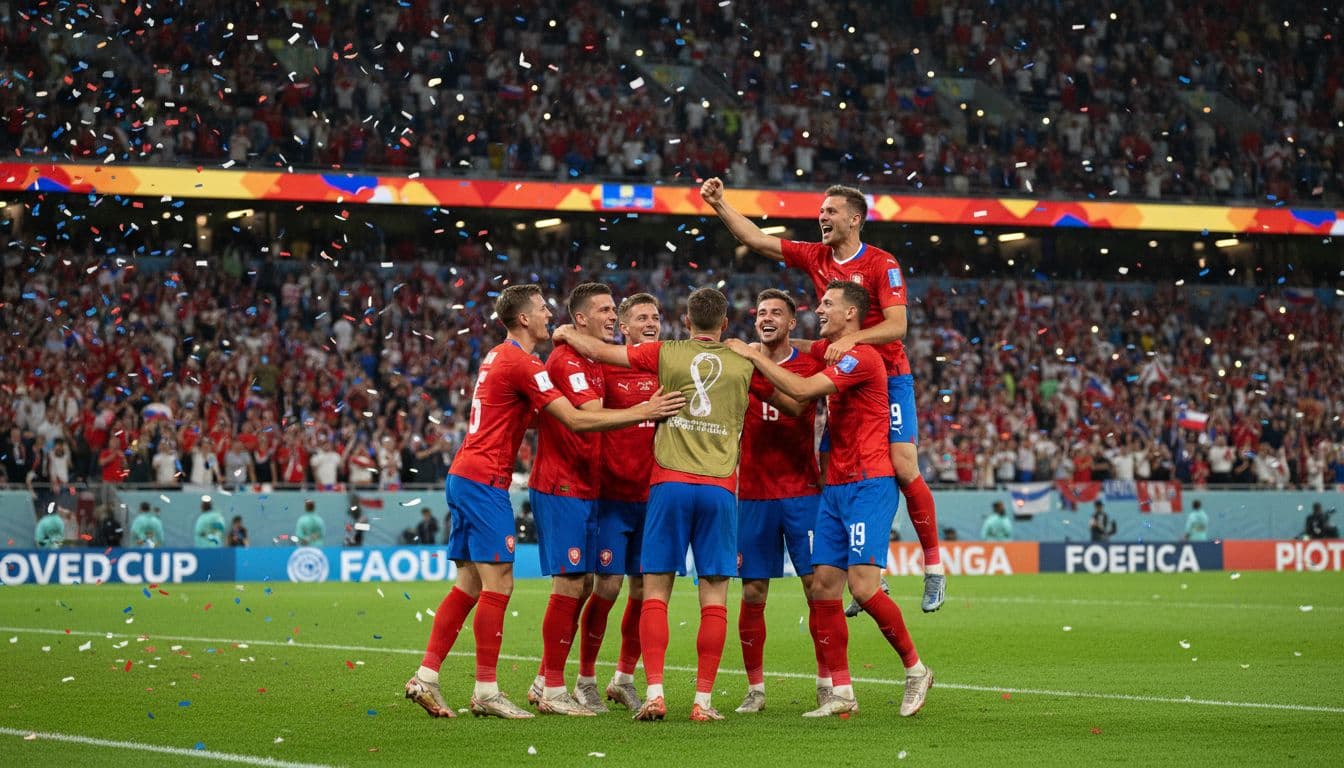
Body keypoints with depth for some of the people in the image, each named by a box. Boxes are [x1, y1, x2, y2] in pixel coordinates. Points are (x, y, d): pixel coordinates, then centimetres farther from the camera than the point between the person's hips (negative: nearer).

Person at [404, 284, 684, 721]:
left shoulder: (498, 357, 17)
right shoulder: (522, 364, -13)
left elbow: (529, 417, 26)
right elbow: (576, 421, -17)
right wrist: (642, 413, -16)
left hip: (463, 478, 10)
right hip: (485, 481, -10)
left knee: (469, 585, 10)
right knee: (497, 583, -7)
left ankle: (426, 677, 7)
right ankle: (486, 692, -6)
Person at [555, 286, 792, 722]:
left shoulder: (667, 355, 6)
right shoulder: (745, 364, 8)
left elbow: (598, 351, 12)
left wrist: (566, 334, 31)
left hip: (670, 482, 0)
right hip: (719, 488, 0)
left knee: (656, 590, 3)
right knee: (714, 595, 2)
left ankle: (654, 693, -8)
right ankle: (703, 700, -2)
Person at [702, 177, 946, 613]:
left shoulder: (882, 265, -12)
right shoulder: (816, 257, 5)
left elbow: (896, 326, -20)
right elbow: (756, 240, 8)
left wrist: (852, 339, -33)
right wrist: (720, 205, 0)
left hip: (888, 377, -6)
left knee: (904, 467, -12)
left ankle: (934, 568, 2)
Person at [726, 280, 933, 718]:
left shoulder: (861, 357, -14)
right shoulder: (829, 351, 15)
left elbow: (801, 390, -22)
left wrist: (754, 355, -13)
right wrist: (761, 353, 15)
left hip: (868, 485, -9)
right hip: (836, 486, 9)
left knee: (863, 585, -15)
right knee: (824, 586, 2)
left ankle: (915, 669, 3)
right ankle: (840, 691, 4)